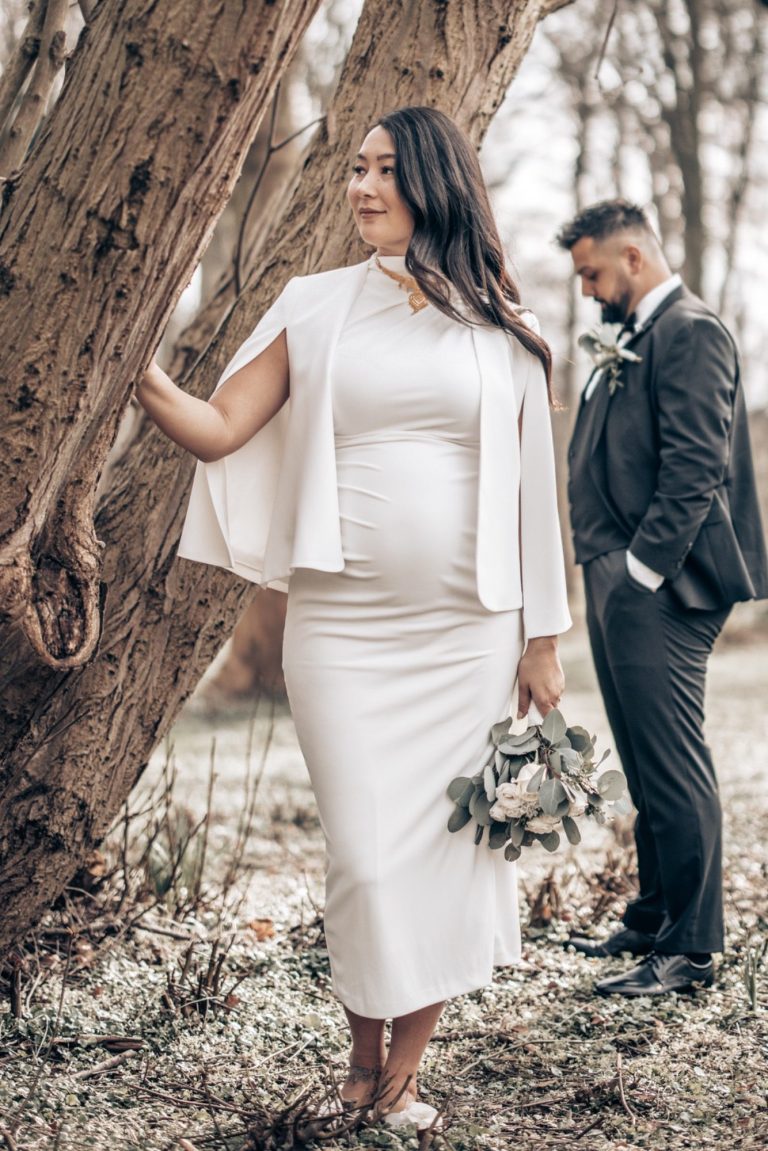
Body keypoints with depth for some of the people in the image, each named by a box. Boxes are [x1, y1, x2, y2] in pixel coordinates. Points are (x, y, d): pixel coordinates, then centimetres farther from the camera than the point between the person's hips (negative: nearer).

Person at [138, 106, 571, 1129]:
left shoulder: (501, 330, 7)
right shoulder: (316, 308, 7)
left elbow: (532, 490, 8)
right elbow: (219, 430, 0)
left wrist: (543, 639, 7)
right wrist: (146, 379, -20)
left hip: (471, 631, 1)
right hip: (344, 625, 0)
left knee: (453, 845, 2)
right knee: (368, 854, -3)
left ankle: (403, 1074, 18)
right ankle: (363, 1057, 19)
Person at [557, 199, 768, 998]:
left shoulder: (690, 332, -10)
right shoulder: (635, 340, 20)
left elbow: (694, 468, -19)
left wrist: (640, 571, -20)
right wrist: (605, 573, 13)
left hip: (659, 592, -10)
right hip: (620, 585, 10)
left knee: (674, 770, -6)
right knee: (646, 768, 16)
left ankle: (690, 951, 0)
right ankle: (653, 921, 26)